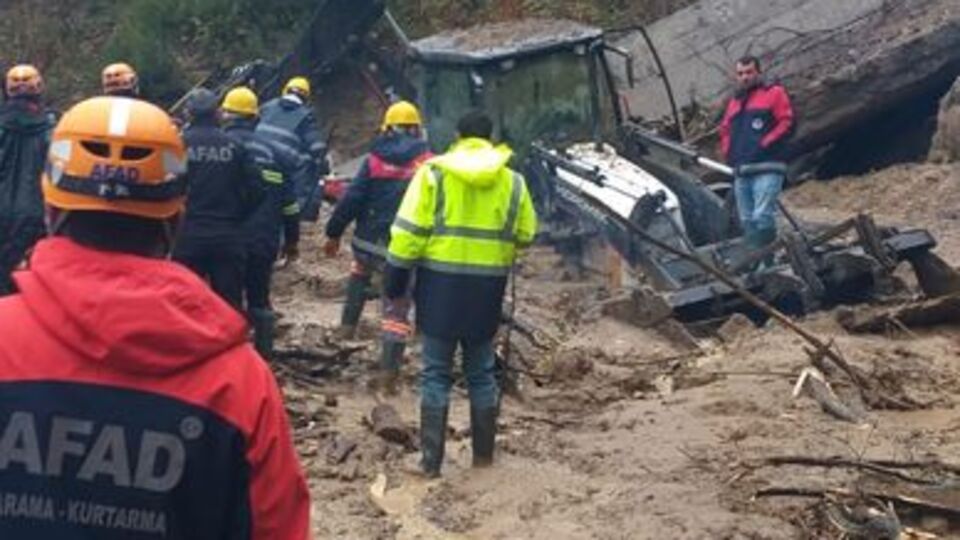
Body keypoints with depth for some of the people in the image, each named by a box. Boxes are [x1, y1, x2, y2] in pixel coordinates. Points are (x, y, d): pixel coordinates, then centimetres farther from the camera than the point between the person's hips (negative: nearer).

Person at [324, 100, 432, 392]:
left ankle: (348, 323, 38)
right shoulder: (428, 163, -4)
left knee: (360, 271, 37)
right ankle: (389, 370, -4)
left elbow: (351, 200, -3)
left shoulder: (374, 160, -2)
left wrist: (334, 233, 6)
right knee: (396, 310, 4)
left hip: (368, 241, 2)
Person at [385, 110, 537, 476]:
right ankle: (483, 456, 22)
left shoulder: (433, 172, -5)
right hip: (488, 286, 2)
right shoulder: (512, 181, 4)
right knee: (481, 372, 15)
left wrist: (396, 278, -2)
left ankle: (431, 461, 5)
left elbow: (409, 230, -8)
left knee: (436, 373, 5)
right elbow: (524, 236, 10)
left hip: (441, 282, -2)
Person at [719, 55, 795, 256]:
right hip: (741, 171, 7)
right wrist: (728, 153, 11)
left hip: (767, 169, -7)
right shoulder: (734, 101, 24)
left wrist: (764, 144, -11)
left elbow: (786, 123, -3)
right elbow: (725, 130, 28)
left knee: (762, 218, -17)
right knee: (747, 222, 7)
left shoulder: (774, 93, 5)